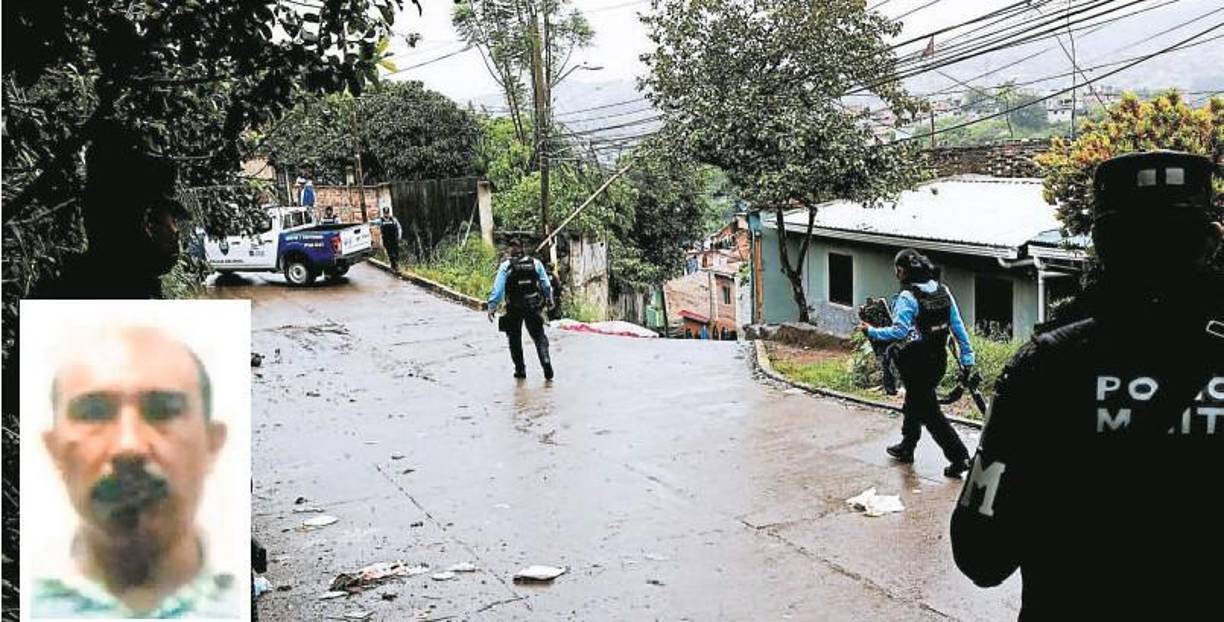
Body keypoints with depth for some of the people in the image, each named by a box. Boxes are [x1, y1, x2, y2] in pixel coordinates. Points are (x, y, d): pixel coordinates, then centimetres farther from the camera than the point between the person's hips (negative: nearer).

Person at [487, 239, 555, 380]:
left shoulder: (506, 266, -7)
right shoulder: (536, 263, 2)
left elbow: (498, 288, -12)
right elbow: (546, 285, 5)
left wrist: (492, 306, -13)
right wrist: (549, 300, 16)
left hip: (514, 309, -1)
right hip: (534, 307, 1)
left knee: (515, 339, 13)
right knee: (539, 336, 9)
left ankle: (520, 369, 15)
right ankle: (546, 362, -12)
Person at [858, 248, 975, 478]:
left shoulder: (907, 297, -18)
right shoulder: (943, 291, 5)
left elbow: (899, 332, -24)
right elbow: (958, 325, 7)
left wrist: (871, 331, -13)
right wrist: (967, 355, 11)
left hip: (916, 362, -8)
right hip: (939, 359, 8)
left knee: (929, 412, -1)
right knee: (914, 402, 24)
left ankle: (958, 457, -5)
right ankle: (906, 448, 37)